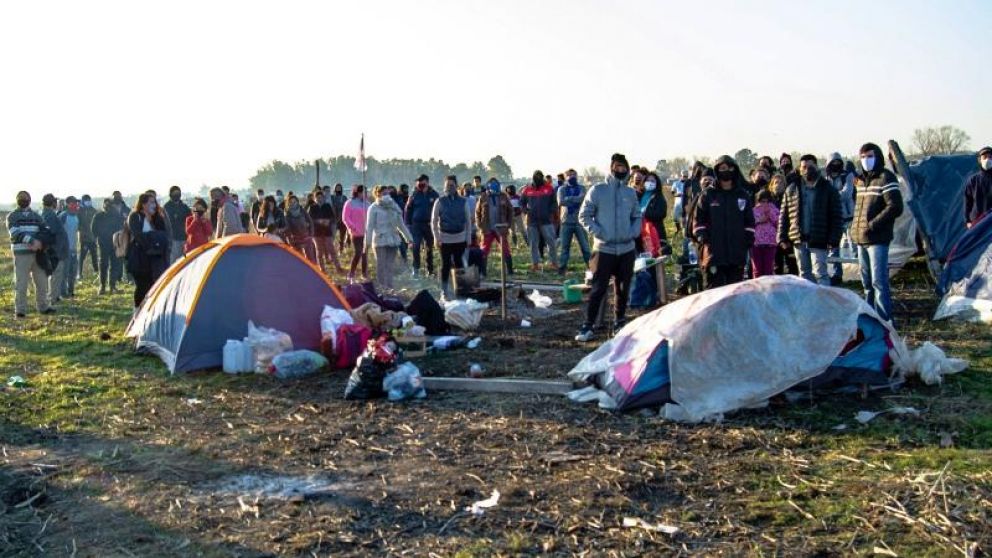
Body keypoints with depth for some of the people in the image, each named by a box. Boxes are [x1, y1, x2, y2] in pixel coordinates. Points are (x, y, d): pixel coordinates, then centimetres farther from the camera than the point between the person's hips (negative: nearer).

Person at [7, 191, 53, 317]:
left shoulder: (36, 216, 17)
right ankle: (20, 310, 1)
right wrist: (32, 241, -25)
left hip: (37, 253, 4)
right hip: (21, 253, -4)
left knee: (42, 281, 5)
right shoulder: (12, 216, 4)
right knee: (21, 283, -5)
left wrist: (41, 243, -11)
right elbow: (15, 232, -12)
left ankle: (43, 306, 16)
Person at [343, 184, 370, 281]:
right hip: (356, 233, -5)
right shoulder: (350, 203, -4)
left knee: (365, 253, 8)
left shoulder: (366, 204, 11)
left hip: (366, 232, 5)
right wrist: (353, 228, -15)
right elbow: (345, 218, -7)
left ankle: (365, 274, 16)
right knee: (358, 253, -11)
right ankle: (351, 274, 1)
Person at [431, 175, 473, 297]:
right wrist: (436, 238, -7)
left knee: (459, 264, 7)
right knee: (445, 265, 3)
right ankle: (444, 289, 9)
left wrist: (468, 238, 3)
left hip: (460, 239, 1)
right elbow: (433, 221, 1)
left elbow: (468, 220, 8)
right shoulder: (440, 201, 0)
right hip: (445, 239, -1)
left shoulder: (463, 201, 4)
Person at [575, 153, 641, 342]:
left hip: (627, 248, 4)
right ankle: (587, 326, -1)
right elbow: (584, 215, -2)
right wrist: (598, 232, -13)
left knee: (623, 288, 11)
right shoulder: (597, 190, -3)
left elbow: (637, 216, 18)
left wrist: (634, 232, 0)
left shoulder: (631, 193, 10)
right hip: (604, 248, -4)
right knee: (598, 289, -7)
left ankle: (621, 322, 25)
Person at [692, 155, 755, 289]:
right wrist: (702, 238, -9)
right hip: (714, 252, -2)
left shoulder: (743, 195, 12)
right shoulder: (708, 195, 4)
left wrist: (748, 240, 4)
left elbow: (750, 222, 15)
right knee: (713, 288, -2)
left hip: (737, 254, 3)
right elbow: (698, 220, 3)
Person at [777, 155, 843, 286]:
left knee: (820, 273, -9)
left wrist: (833, 239, -11)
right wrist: (783, 238, 2)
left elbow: (836, 217, -3)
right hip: (799, 240, 4)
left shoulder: (828, 189, 1)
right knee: (805, 274, 12)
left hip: (819, 241, -4)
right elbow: (784, 216, 10)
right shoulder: (791, 190, 10)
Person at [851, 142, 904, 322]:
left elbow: (895, 207, -16)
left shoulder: (886, 178, -7)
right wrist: (855, 228, 12)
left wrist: (872, 225, -18)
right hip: (861, 240, 8)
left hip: (878, 240, -8)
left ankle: (884, 320, -8)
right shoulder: (860, 180, 17)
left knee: (879, 281, -11)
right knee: (867, 282, 15)